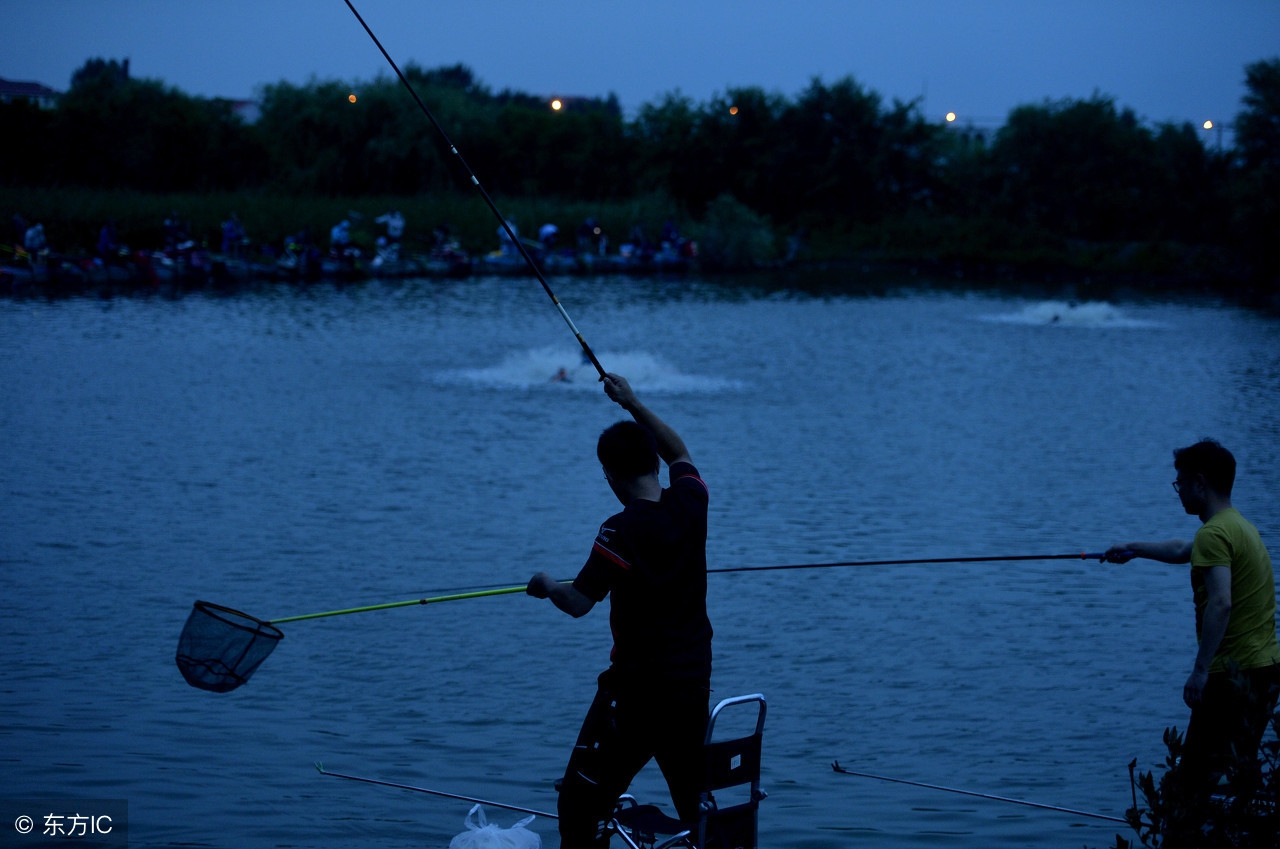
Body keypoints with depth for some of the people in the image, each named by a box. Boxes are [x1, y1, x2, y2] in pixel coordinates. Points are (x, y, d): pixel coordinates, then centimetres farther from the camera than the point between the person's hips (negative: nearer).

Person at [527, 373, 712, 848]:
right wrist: (632, 404, 25)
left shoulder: (622, 532, -18)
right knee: (698, 807, 16)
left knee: (580, 805, 2)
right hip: (694, 687, 6)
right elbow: (678, 452, 21)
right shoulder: (690, 504, -1)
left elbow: (578, 604, -17)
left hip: (635, 690, -6)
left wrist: (546, 586, 3)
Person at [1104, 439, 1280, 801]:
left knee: (1196, 780, -8)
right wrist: (1134, 549, 48)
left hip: (1234, 673, -10)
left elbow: (1220, 604, -26)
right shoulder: (1242, 526, 17)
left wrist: (1200, 670, -26)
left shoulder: (1214, 534, -14)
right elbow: (1182, 550, 36)